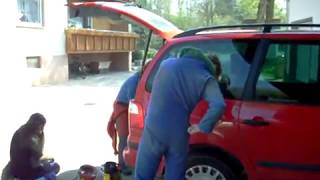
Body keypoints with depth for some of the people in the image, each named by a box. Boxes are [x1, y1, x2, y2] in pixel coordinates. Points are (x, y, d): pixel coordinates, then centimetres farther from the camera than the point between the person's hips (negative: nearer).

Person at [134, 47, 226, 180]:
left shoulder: (166, 63, 6)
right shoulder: (205, 77, -4)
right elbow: (219, 105, -20)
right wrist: (202, 127, -8)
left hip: (154, 130, 1)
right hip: (178, 135, -1)